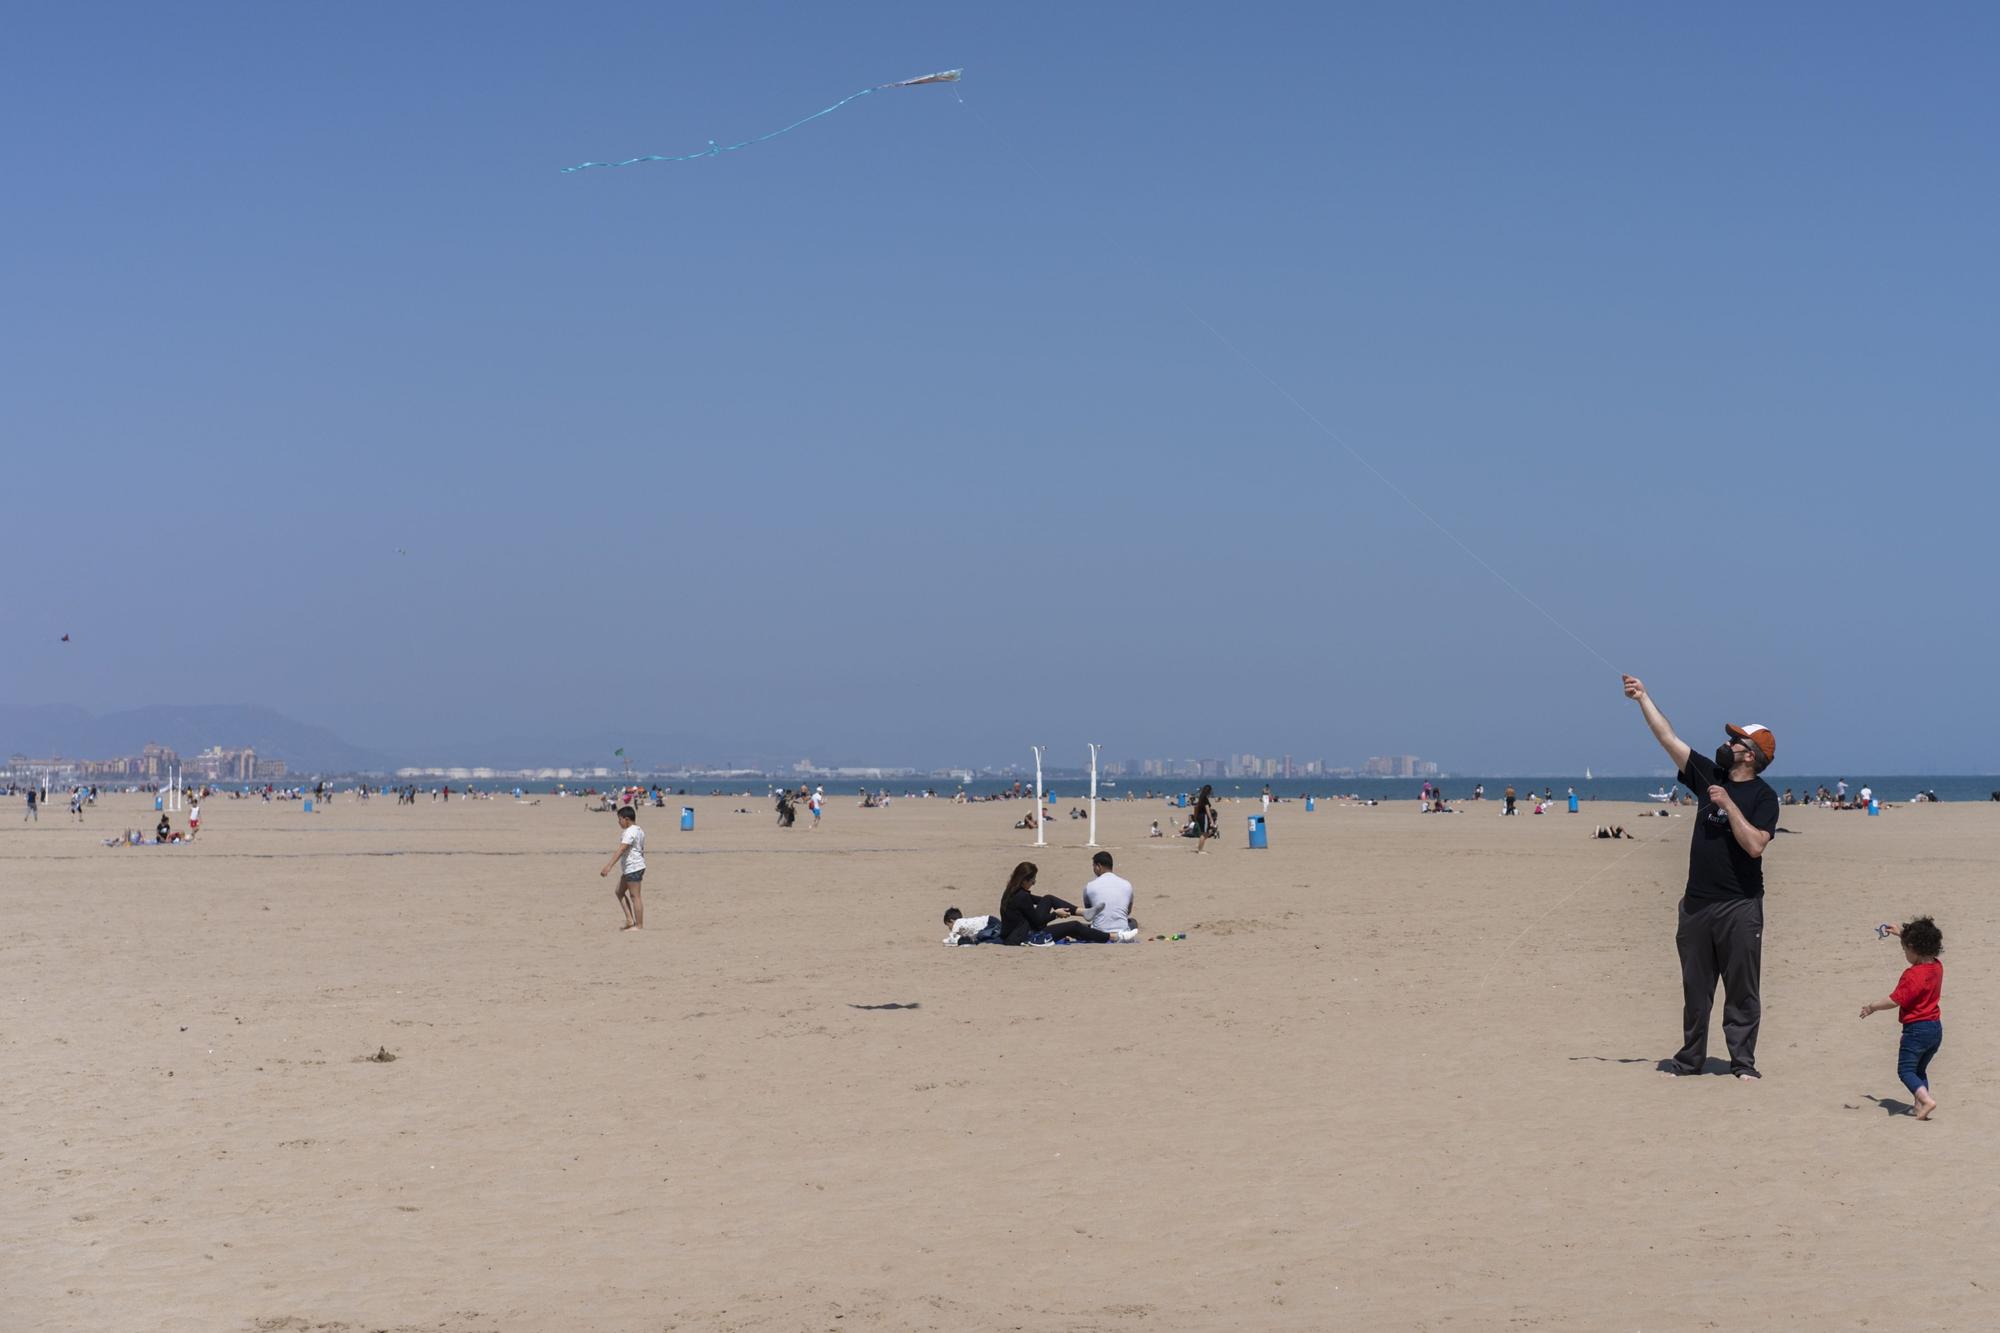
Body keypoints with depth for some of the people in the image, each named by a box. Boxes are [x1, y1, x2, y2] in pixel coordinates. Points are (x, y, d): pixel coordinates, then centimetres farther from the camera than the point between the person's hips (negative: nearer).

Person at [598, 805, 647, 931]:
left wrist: (608, 866, -31)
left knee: (635, 896, -5)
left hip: (632, 868, -10)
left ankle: (639, 925, -1)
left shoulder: (630, 832, -17)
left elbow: (621, 850, -26)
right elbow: (642, 850, 22)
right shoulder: (640, 831, 15)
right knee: (619, 892, 15)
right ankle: (630, 920, 13)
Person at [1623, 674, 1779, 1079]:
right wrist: (1643, 697, 9)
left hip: (1740, 906, -5)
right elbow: (1668, 738, 10)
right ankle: (1691, 1057, 19)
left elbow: (1755, 845, -19)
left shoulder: (1763, 796, -5)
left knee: (1742, 989, -1)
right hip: (1697, 903, 6)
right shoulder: (1709, 776, 9)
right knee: (1695, 988, 11)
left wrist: (1728, 804, -18)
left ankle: (1743, 1061, 5)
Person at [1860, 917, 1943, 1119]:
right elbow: (1923, 945, 25)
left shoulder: (1912, 975, -22)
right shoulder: (1937, 967, 3)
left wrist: (1872, 1007, -7)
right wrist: (1901, 933, 30)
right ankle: (1920, 1105, 17)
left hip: (1916, 1029, -8)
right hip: (1936, 1028, 8)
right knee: (1920, 1069, 21)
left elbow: (1894, 1001, -22)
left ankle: (1927, 1100, -18)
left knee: (1905, 1070, -1)